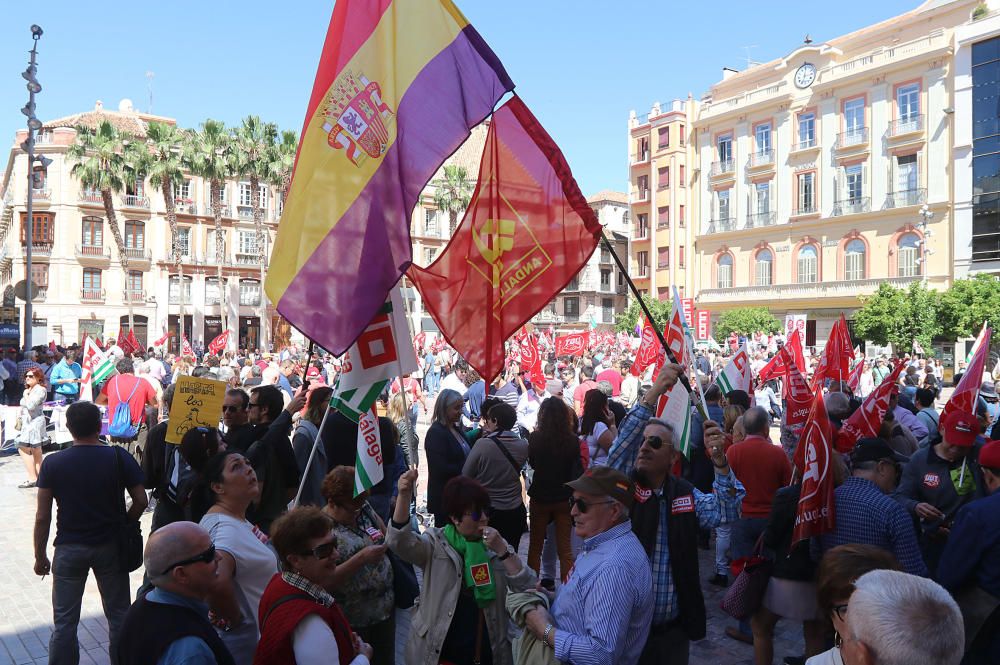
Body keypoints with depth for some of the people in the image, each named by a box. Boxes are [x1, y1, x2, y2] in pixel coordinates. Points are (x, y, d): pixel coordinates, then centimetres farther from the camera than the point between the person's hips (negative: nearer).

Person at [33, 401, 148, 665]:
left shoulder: (52, 463, -9)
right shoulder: (119, 457, -11)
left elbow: (42, 517, -6)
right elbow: (140, 501, -8)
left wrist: (40, 556, 6)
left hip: (69, 549, 0)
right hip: (110, 546, 0)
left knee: (64, 621, 13)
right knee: (118, 615, 15)